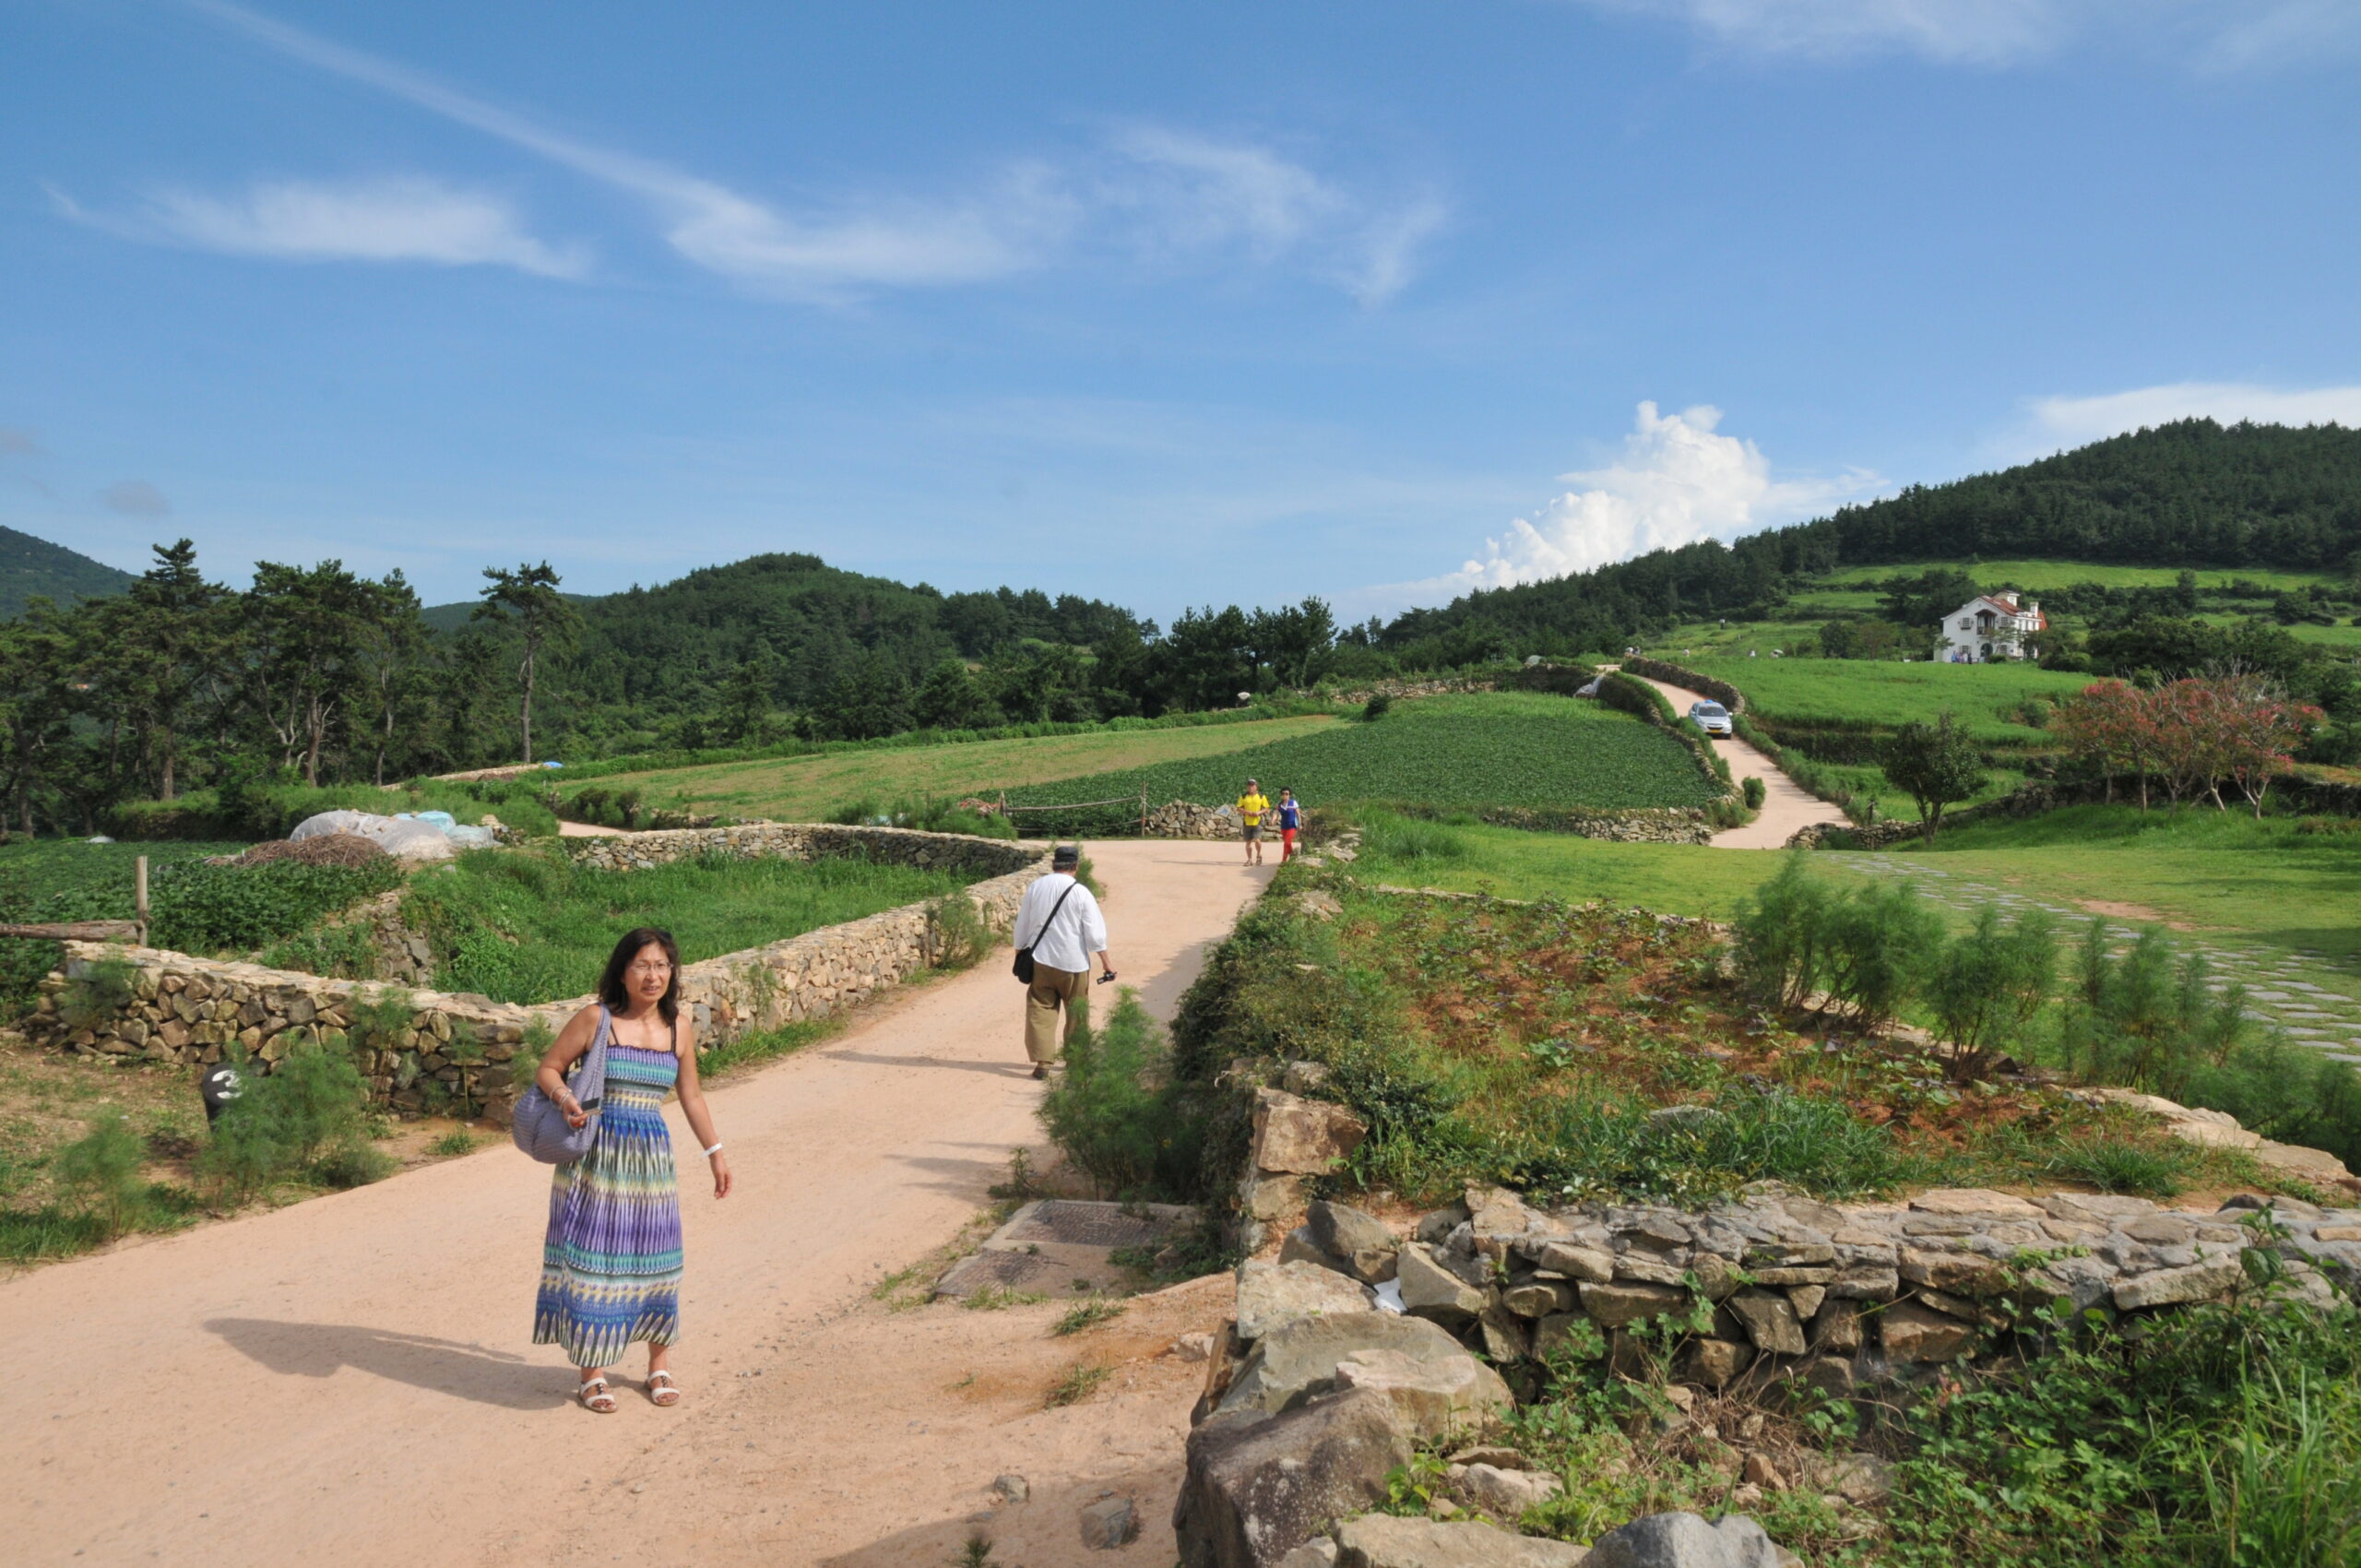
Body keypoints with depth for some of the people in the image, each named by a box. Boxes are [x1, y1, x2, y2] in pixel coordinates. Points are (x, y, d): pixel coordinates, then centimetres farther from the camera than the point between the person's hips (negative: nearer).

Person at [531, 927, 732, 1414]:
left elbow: (690, 1095, 14)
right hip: (596, 1154, -3)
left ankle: (659, 1365, 24)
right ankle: (591, 1370, 16)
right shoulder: (595, 1020, -8)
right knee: (593, 1257, 0)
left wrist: (716, 1153, 16)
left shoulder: (679, 1027, 4)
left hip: (651, 1157, 3)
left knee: (653, 1256, 7)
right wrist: (565, 1098, -22)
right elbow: (547, 1069, 0)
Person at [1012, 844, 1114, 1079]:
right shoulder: (1080, 893, -8)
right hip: (1072, 963, -2)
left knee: (1040, 1010, 3)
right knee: (1076, 1012, 14)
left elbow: (1021, 927, 9)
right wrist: (1106, 963, -1)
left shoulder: (1035, 888, 1)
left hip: (1040, 960, 2)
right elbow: (1094, 932, -8)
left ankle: (1041, 1061, -6)